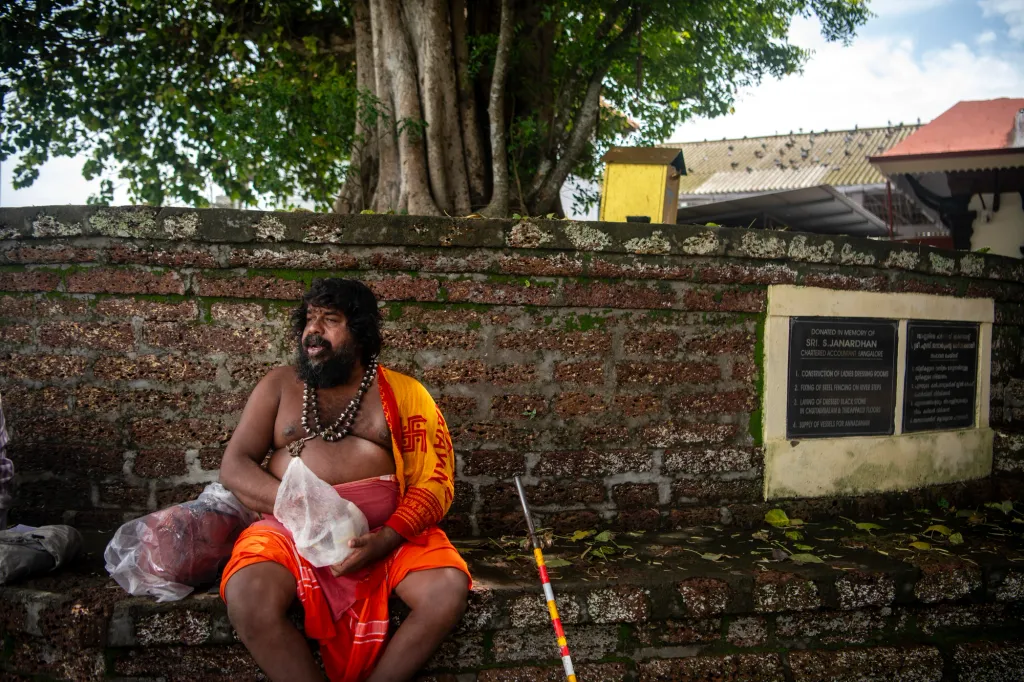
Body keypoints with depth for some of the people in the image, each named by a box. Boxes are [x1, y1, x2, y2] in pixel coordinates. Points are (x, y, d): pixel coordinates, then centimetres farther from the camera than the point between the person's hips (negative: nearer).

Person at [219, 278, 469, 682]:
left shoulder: (403, 393, 9)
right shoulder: (279, 385, 13)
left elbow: (434, 481, 1)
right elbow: (233, 466, 6)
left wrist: (385, 539, -18)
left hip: (388, 531, 0)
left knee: (449, 589, -28)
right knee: (247, 598, -31)